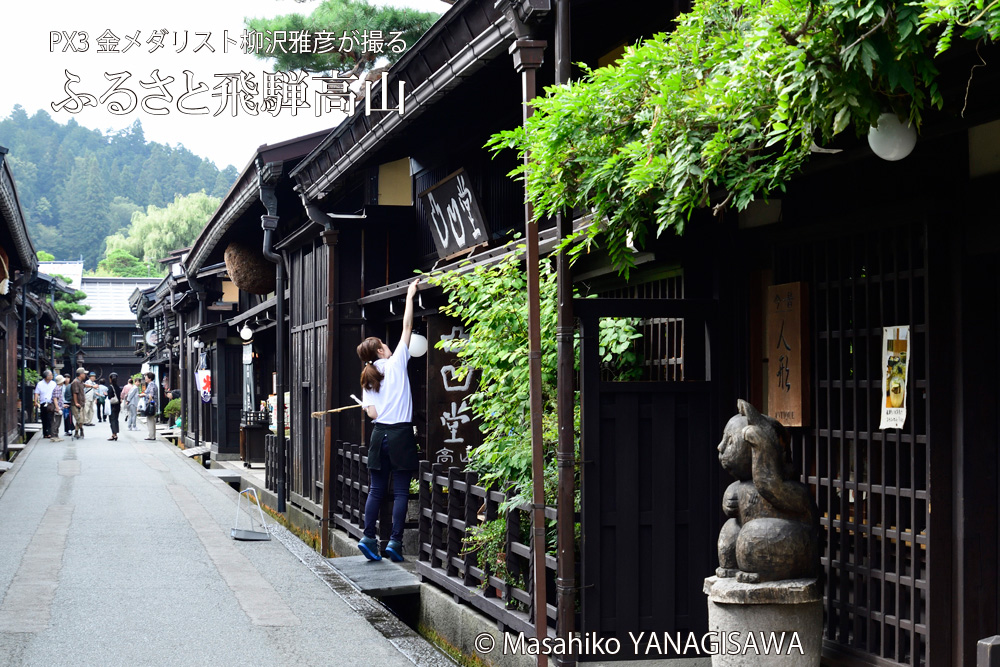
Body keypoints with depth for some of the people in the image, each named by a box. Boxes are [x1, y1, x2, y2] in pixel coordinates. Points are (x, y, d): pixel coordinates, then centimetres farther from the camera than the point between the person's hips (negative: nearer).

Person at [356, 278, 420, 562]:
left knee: (376, 490, 9)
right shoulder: (396, 363, -2)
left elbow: (372, 412, 3)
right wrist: (410, 296, 9)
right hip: (401, 434, -4)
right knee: (400, 491, -1)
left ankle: (368, 537, 4)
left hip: (379, 434, 4)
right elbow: (407, 327, 2)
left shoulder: (367, 380, 9)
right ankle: (395, 541, -5)